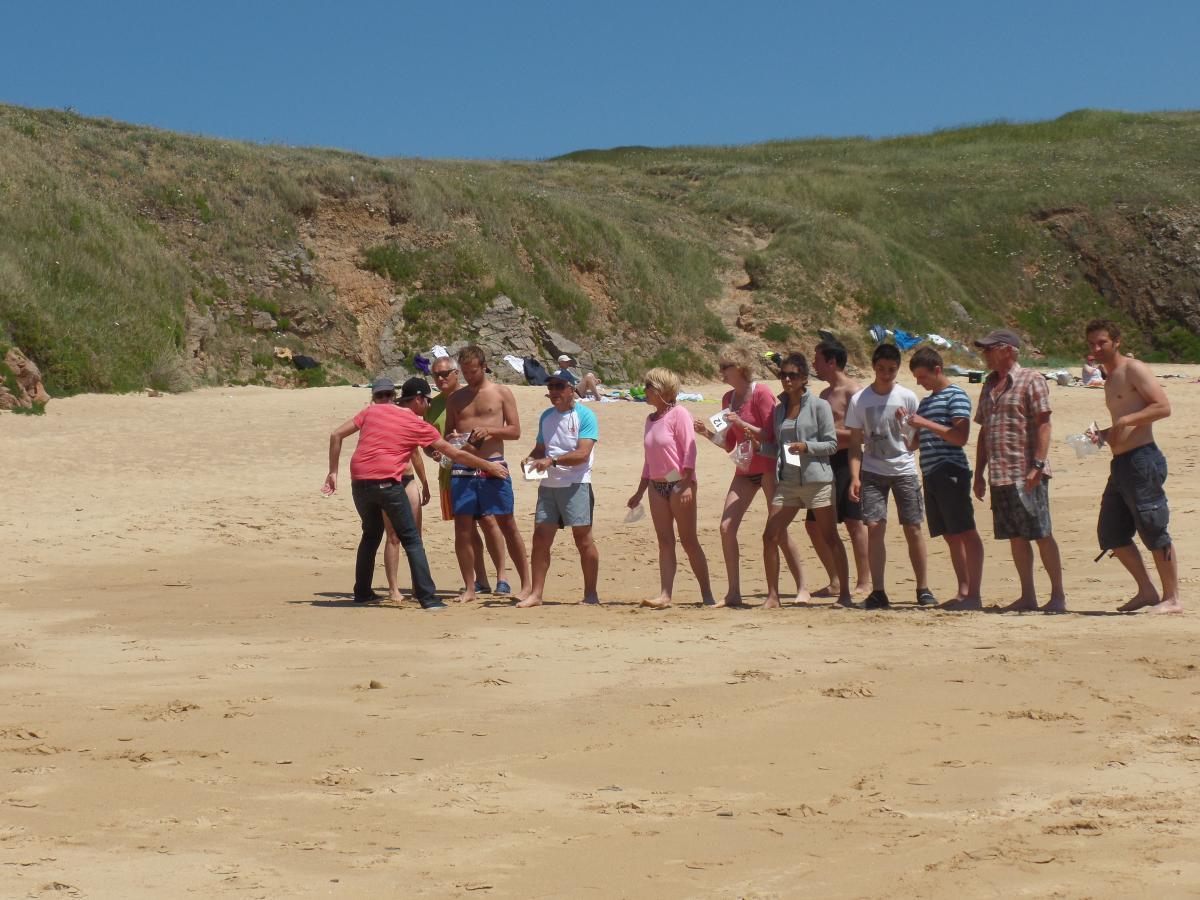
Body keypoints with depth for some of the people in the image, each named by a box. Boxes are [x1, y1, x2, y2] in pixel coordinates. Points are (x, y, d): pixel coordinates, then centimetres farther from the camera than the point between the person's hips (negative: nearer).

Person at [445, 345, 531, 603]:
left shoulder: (501, 393, 5)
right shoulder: (456, 398, 14)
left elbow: (515, 431, 1)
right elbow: (447, 434, 18)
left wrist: (489, 430, -15)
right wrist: (452, 437, -5)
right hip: (462, 468, 3)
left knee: (507, 525, -2)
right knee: (462, 528, 0)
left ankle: (526, 585, 4)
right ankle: (469, 589, 8)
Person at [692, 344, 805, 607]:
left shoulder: (761, 393, -11)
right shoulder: (728, 398, 10)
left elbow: (771, 435, -15)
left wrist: (742, 424, -23)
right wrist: (708, 433, 0)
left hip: (768, 468, -7)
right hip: (744, 470, 7)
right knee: (726, 528, -4)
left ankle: (802, 587, 6)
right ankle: (733, 593, 1)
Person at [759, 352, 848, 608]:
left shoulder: (819, 406, -2)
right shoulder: (779, 409, 13)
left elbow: (832, 444, -5)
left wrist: (807, 447, -20)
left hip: (816, 479, -5)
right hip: (787, 481, 5)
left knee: (830, 537, -1)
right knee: (770, 537, -3)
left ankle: (844, 593, 5)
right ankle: (772, 596, 5)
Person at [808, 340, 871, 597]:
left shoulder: (853, 391, -8)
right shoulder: (825, 394, 21)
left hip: (846, 462, -10)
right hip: (825, 463, 10)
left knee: (854, 523, -6)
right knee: (813, 523, 8)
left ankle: (864, 583, -1)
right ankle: (835, 583, 16)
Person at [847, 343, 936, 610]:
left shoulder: (907, 397, -1)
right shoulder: (859, 400, 0)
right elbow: (855, 443, 3)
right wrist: (855, 477, -8)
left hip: (904, 470, 0)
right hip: (872, 471, 0)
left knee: (913, 528, -1)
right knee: (875, 527, -8)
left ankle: (923, 589, 8)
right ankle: (877, 592, -4)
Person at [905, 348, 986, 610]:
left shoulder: (956, 396, -4)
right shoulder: (925, 402, 22)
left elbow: (960, 436, -15)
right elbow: (917, 441, 29)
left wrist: (926, 424, -16)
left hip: (951, 472, -9)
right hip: (931, 475, 9)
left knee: (966, 533, -8)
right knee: (951, 536, 9)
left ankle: (974, 595, -9)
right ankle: (963, 592, 12)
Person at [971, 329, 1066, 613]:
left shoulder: (1031, 379, -4)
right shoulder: (989, 386, 18)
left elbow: (1043, 424, -11)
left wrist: (1038, 465, -19)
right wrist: (979, 473, 17)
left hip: (1026, 474, -7)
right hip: (999, 476, 7)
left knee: (1042, 535, -4)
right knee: (1016, 537, 8)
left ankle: (1058, 595, 2)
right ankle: (1028, 596, 13)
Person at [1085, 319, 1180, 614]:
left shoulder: (1134, 369, -6)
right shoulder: (1111, 380, 21)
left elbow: (1163, 407, -16)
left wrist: (1125, 419, -22)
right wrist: (1102, 435, 13)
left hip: (1142, 460, -10)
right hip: (1120, 464, 10)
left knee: (1154, 533, -5)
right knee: (1110, 533, 8)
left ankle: (1172, 599, 2)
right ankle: (1147, 591, 17)